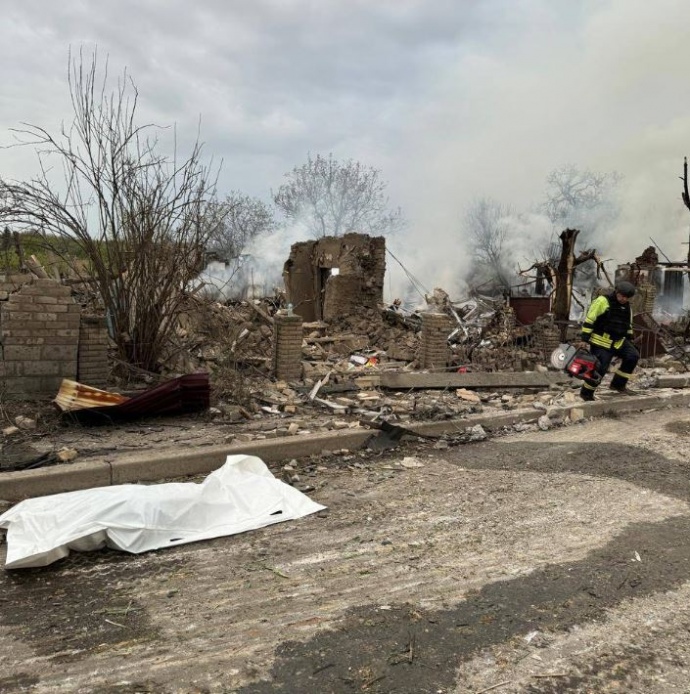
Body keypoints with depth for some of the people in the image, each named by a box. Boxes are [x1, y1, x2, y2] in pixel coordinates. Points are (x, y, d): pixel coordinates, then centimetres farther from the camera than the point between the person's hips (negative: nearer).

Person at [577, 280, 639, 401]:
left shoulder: (627, 307, 10)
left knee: (633, 356, -8)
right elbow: (589, 320, -16)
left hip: (619, 342, 7)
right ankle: (586, 393, 11)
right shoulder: (602, 301, -14)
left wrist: (629, 340, 19)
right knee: (600, 368, -8)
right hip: (601, 342, -7)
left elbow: (628, 326, 24)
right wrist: (584, 339, -19)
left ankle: (618, 384, 4)